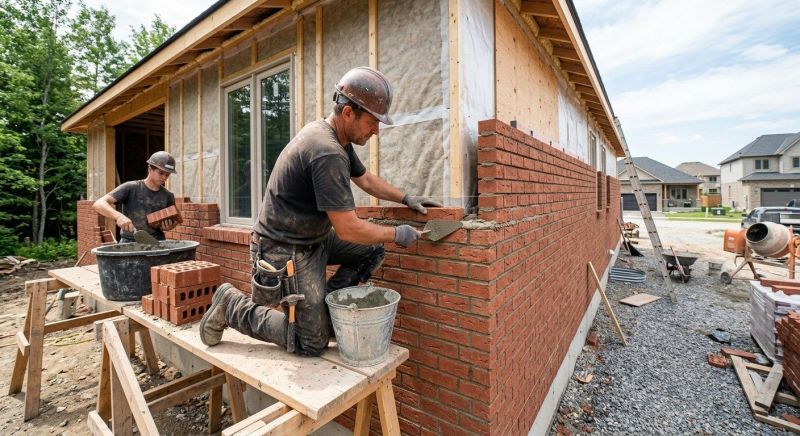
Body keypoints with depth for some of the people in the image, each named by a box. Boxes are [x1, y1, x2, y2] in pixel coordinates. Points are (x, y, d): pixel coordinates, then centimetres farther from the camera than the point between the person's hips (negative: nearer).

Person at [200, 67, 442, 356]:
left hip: (313, 238, 10)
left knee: (372, 250, 4)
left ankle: (326, 305, 12)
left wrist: (406, 198, 14)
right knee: (313, 344, 0)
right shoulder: (327, 154, -28)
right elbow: (348, 229, -26)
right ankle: (232, 305, 12)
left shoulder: (338, 140, 3)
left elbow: (366, 179, 18)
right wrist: (397, 234, -12)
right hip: (287, 251, -9)